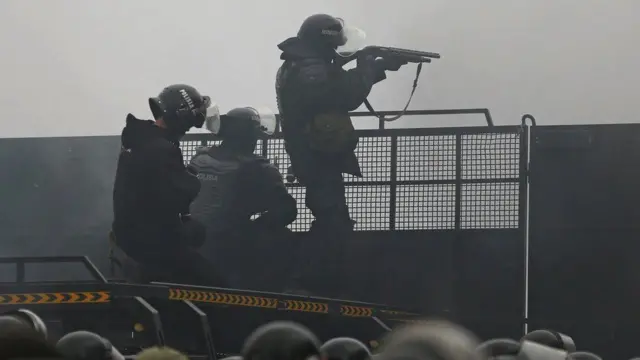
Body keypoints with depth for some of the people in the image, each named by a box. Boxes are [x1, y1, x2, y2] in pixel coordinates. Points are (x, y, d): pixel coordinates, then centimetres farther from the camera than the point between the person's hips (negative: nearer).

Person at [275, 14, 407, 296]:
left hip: (313, 159, 11)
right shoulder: (311, 72, -22)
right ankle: (320, 290, -9)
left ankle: (310, 286, 24)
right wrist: (366, 66, -10)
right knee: (335, 225, -9)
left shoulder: (298, 67, 13)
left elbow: (342, 87, 21)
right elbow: (349, 96, -27)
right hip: (320, 160, -11)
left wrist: (382, 67, 14)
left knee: (329, 223, 19)